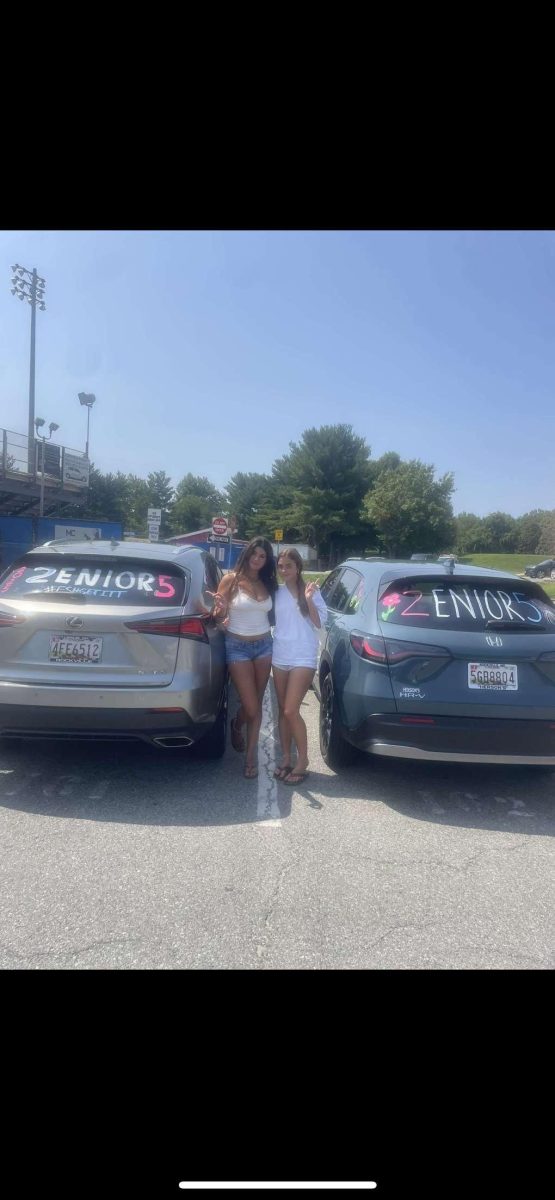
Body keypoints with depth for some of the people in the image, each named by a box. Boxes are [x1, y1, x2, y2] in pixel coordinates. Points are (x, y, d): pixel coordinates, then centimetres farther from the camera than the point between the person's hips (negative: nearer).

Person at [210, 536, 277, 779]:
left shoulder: (268, 584, 7)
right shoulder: (231, 580, -7)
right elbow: (218, 615, -8)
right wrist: (220, 609, -28)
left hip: (264, 645, 4)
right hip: (238, 647, -4)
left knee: (257, 705, 9)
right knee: (251, 707, -5)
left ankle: (250, 756, 23)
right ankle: (236, 725, 30)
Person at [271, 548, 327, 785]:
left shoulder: (311, 591, -2)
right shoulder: (276, 593, 8)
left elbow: (319, 623, -5)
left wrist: (309, 600, -18)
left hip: (303, 658, -4)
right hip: (279, 657, 5)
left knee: (291, 711, -10)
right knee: (282, 710, 9)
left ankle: (302, 760, 5)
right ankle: (286, 757, 21)